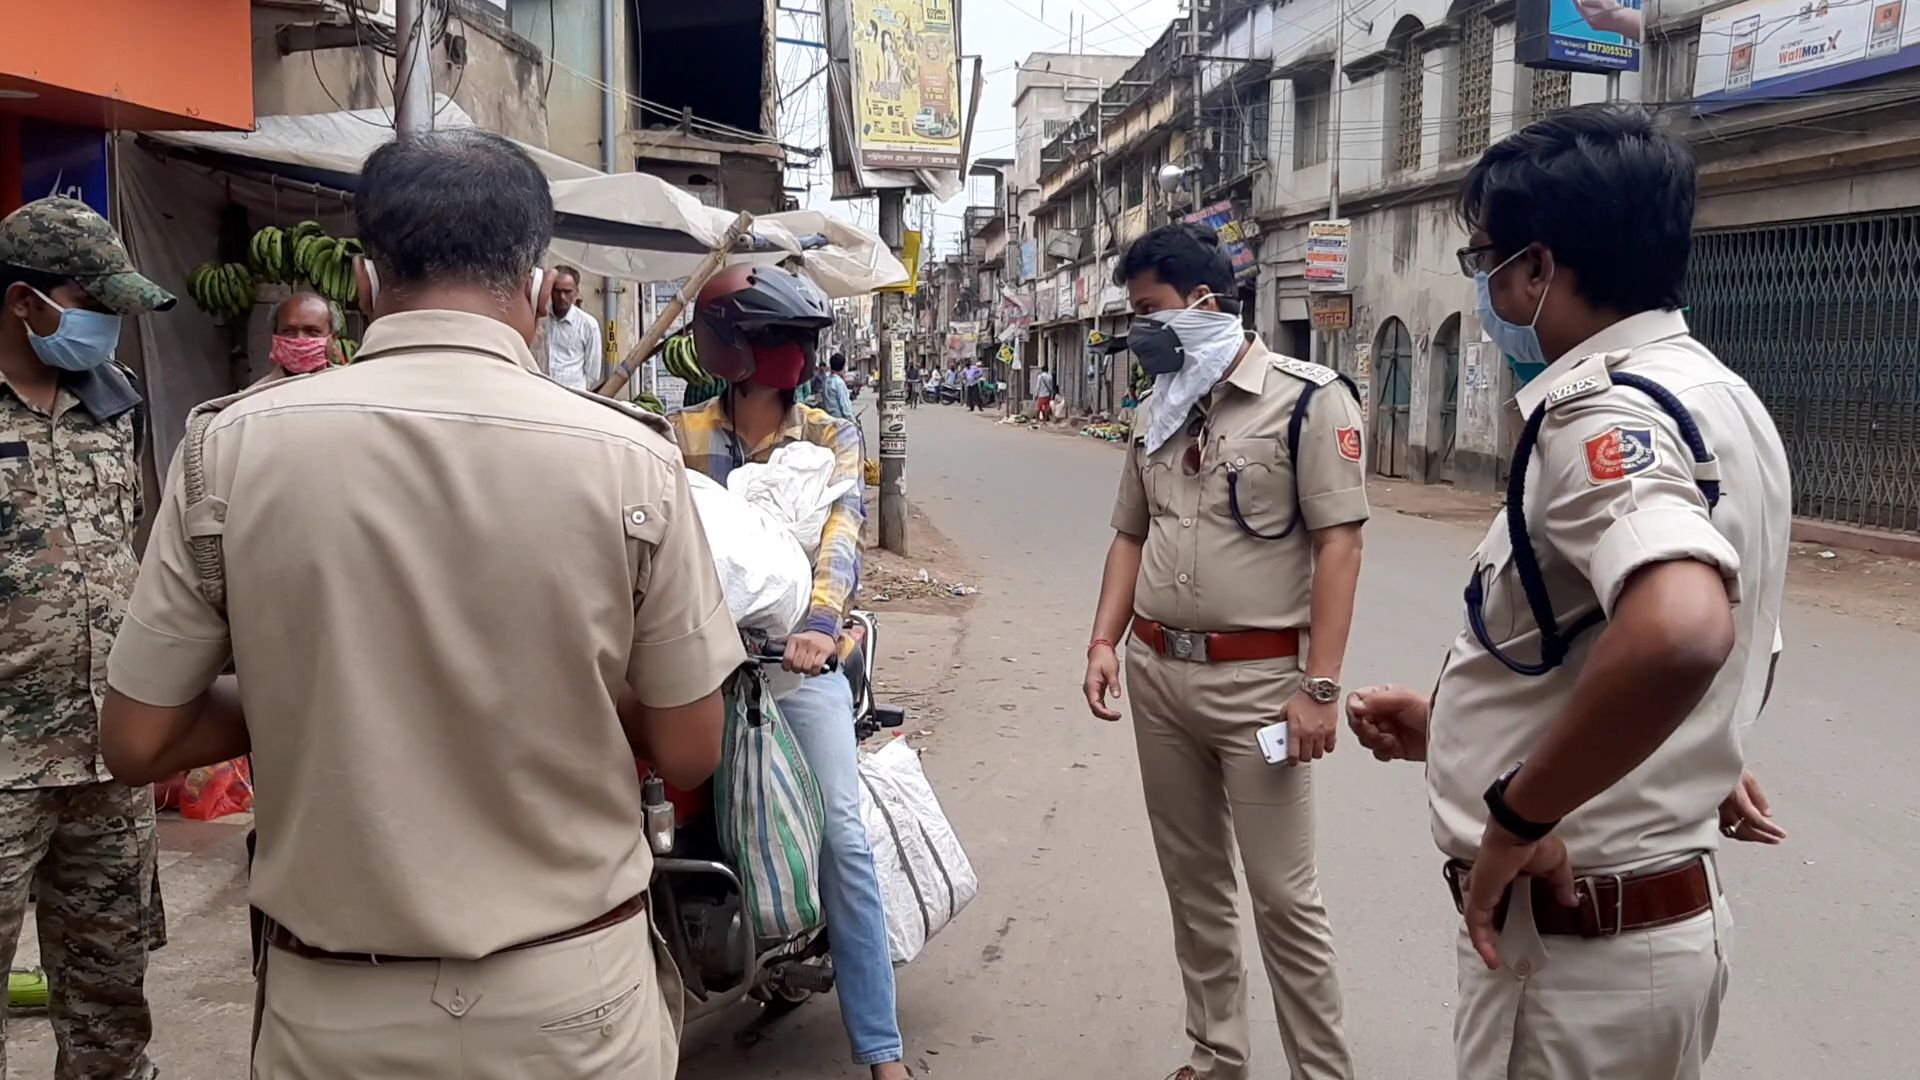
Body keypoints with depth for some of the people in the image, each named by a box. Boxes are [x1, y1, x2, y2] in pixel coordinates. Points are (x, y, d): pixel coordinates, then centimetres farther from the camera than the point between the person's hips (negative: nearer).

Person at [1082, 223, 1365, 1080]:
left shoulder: (1306, 399, -8)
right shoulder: (1157, 413, 12)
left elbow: (1339, 541, -12)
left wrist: (1320, 686, -17)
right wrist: (1104, 642, 4)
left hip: (1258, 678, -6)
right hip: (1157, 673, 7)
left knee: (1284, 897, -1)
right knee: (1192, 883, 15)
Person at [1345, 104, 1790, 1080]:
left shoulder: (1600, 410, -21)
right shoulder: (1715, 395, 10)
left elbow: (1679, 631, -42)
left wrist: (1518, 813, -27)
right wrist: (1458, 726, 15)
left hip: (1569, 944, -9)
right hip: (1668, 915, 9)